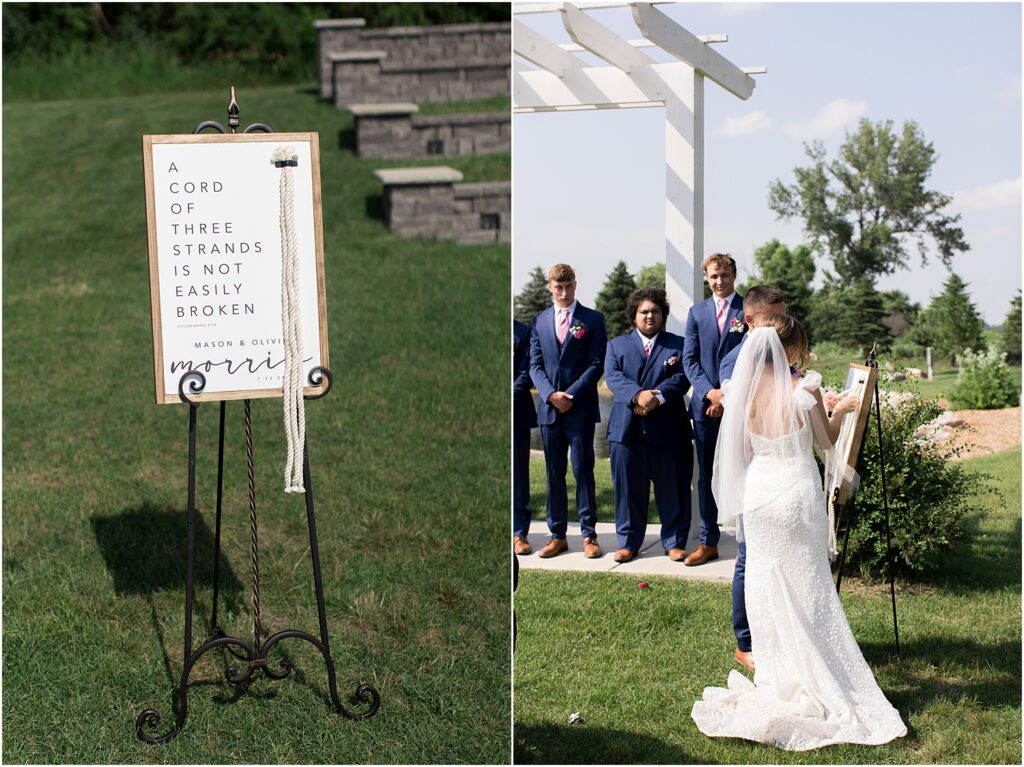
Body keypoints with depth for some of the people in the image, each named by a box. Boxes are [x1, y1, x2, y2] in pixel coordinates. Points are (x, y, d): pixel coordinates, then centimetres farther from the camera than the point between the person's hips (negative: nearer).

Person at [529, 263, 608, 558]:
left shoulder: (592, 320, 2)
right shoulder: (540, 321, 12)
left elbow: (596, 364, -3)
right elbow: (535, 365, 8)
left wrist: (571, 394, -13)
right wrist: (551, 394, -9)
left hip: (580, 408, -3)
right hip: (548, 407, 3)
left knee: (583, 471, -2)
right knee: (554, 474, 7)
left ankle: (589, 535, 4)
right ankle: (557, 536, 12)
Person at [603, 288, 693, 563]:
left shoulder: (678, 344, 11)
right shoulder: (617, 345, 14)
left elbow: (681, 378, -2)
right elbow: (612, 376, -2)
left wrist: (658, 397, -19)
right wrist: (637, 394, -19)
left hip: (668, 429, -1)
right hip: (627, 428, 1)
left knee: (672, 489, 3)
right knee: (628, 489, 5)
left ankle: (675, 542, 13)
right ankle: (628, 542, 15)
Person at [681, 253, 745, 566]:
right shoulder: (697, 312, 11)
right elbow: (690, 359, 6)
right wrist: (709, 391, -9)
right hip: (705, 405, 4)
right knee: (706, 475, 7)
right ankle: (708, 542, 13)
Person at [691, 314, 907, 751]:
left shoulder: (745, 391, -3)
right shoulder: (804, 391, -15)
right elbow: (827, 441, -1)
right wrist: (841, 412, 19)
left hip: (757, 497, 4)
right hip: (797, 495, -3)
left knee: (766, 588, 12)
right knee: (806, 590, 7)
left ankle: (774, 680, 18)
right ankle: (816, 683, 12)